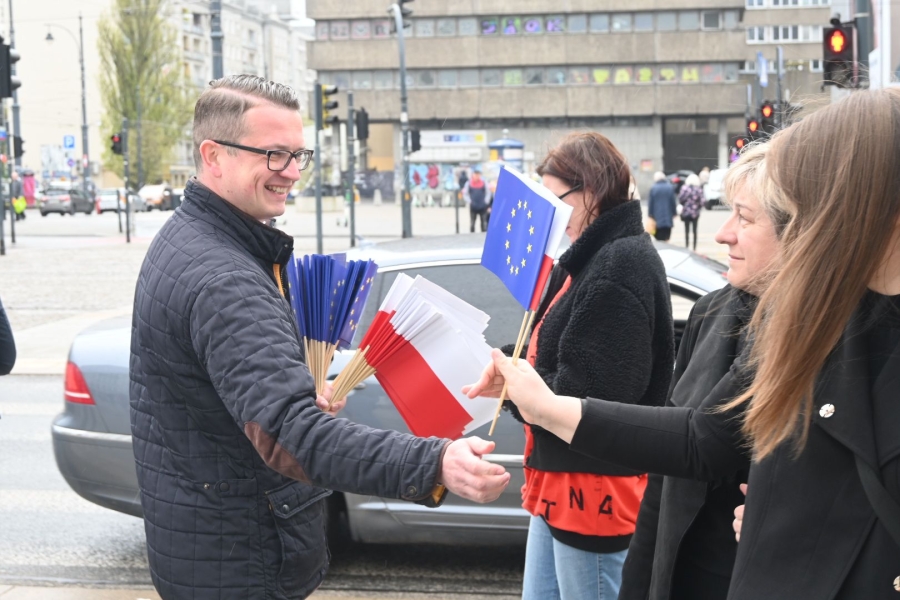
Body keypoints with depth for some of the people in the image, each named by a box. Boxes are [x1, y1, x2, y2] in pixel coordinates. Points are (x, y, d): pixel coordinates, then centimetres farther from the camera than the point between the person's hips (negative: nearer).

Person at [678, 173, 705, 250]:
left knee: (687, 230, 7)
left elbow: (680, 199, -10)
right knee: (695, 230, 10)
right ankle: (695, 247, 9)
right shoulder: (699, 189, -6)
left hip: (686, 212, -1)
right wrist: (698, 208, 9)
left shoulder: (684, 188, -8)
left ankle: (687, 246, 4)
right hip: (695, 213, 1)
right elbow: (701, 201, -9)